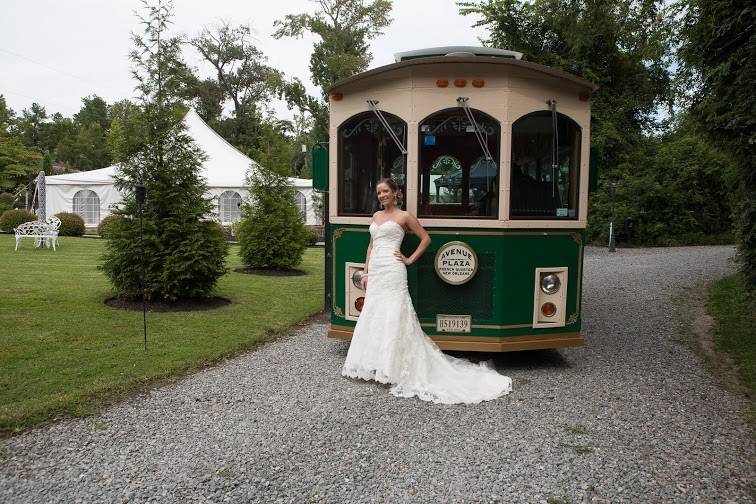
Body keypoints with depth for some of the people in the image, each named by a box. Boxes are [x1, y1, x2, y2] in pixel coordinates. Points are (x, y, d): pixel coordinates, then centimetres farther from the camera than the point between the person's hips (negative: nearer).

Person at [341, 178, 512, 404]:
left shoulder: (404, 216, 1)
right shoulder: (376, 216, 18)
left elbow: (426, 239, 4)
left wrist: (410, 259, 0)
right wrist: (366, 273, 15)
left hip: (392, 272, -7)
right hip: (375, 272, 7)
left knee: (393, 317, -8)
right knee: (372, 316, 8)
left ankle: (393, 367, -1)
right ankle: (375, 365, 18)